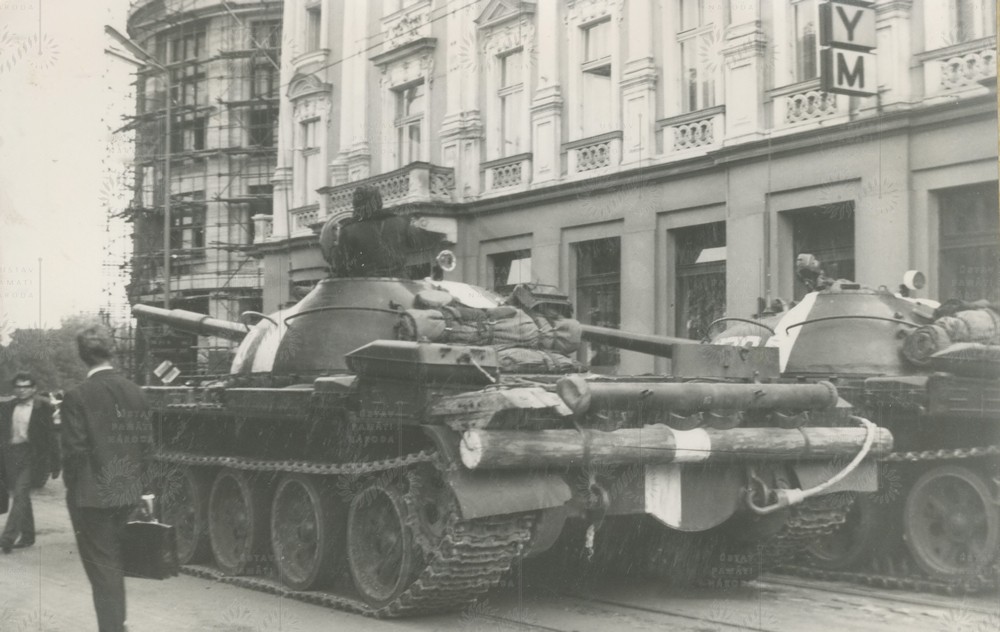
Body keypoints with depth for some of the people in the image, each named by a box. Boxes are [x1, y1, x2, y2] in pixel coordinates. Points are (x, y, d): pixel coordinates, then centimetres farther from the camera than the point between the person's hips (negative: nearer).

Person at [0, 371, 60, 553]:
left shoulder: (43, 407, -2)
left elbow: (50, 436, -1)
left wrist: (55, 464, -2)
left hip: (31, 455, -5)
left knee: (20, 493, -15)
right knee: (20, 496, 11)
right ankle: (27, 536, 21)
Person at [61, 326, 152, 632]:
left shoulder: (77, 397, -14)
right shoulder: (136, 393, 1)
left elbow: (74, 450, -15)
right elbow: (146, 443, 5)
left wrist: (72, 489, -2)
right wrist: (138, 482, 13)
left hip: (92, 496, -5)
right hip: (128, 494, 5)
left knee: (101, 566, 2)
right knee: (115, 563, 21)